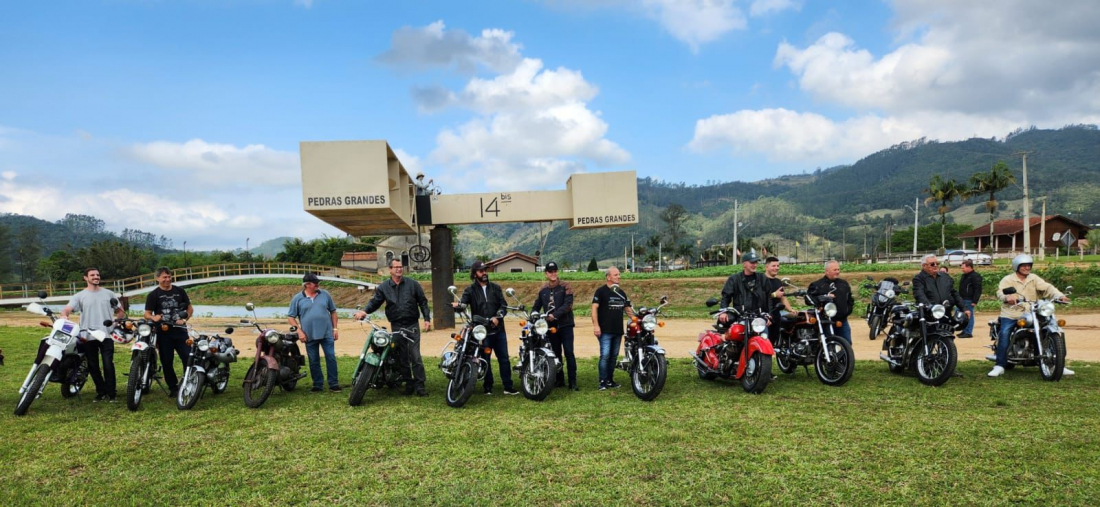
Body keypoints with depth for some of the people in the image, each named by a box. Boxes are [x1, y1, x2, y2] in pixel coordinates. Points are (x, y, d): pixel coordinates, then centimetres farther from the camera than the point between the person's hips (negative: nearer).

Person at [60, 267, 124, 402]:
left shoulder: (109, 294, 11)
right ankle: (101, 391, 19)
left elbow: (119, 311, 17)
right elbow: (67, 309, -8)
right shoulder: (80, 296, 6)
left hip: (106, 334, -1)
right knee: (93, 366, 7)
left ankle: (111, 392, 1)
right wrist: (64, 316, -30)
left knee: (108, 365, -6)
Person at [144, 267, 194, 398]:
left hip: (180, 330, 1)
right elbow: (147, 314, -2)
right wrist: (153, 317, -24)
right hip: (163, 332, -1)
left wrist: (184, 319, -2)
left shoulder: (179, 291, 9)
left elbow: (190, 308, 15)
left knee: (188, 358, -5)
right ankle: (173, 387, 16)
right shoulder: (153, 295, 3)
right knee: (167, 362, 5)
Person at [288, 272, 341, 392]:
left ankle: (334, 384, 7)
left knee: (331, 358, -1)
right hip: (309, 336, 0)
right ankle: (318, 384, 20)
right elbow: (291, 317, 3)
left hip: (327, 333, 1)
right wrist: (299, 331, -7)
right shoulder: (297, 298, 0)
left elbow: (333, 311, 11)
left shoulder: (325, 294, 4)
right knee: (314, 361, 8)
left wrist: (335, 328, 6)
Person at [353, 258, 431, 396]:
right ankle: (409, 383, 18)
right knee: (403, 357, 8)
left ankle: (419, 385, -3)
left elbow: (423, 302, 5)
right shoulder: (384, 287, 6)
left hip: (412, 326, -2)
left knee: (415, 356, -7)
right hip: (396, 327, 2)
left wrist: (427, 319, -2)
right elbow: (375, 302, 0)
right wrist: (364, 311, -19)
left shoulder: (413, 284, 4)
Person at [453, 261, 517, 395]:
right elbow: (463, 301, -16)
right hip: (482, 331, -2)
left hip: (498, 330, 2)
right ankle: (488, 387, 17)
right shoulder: (470, 290, 2)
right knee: (485, 360, 6)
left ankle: (508, 387, 9)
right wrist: (457, 304, -40)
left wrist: (498, 317, -14)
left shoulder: (495, 288, 10)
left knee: (504, 359, 4)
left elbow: (504, 305, 4)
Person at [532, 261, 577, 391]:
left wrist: (555, 315, -25)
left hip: (565, 325, -5)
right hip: (550, 326, 5)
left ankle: (573, 382, -6)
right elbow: (536, 306, 16)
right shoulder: (543, 289, 11)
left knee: (569, 353, -8)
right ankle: (559, 379, 21)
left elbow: (568, 304, -16)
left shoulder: (565, 287, -5)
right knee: (555, 354, 12)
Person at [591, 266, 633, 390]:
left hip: (618, 330, 7)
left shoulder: (621, 293, 17)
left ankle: (610, 380, 19)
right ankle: (603, 382, -5)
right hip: (605, 331, -7)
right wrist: (595, 325, -20)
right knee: (605, 356, -11)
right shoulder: (601, 291, -4)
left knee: (614, 356, 10)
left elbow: (627, 309, 21)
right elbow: (594, 308, -11)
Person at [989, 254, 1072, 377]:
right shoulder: (1008, 279, 2)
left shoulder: (1034, 278, 14)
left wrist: (1059, 296, -20)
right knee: (1004, 334, -26)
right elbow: (1000, 292, -16)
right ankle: (1000, 366, -23)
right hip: (1011, 314, -4)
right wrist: (1007, 297, -39)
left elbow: (1047, 288, 0)